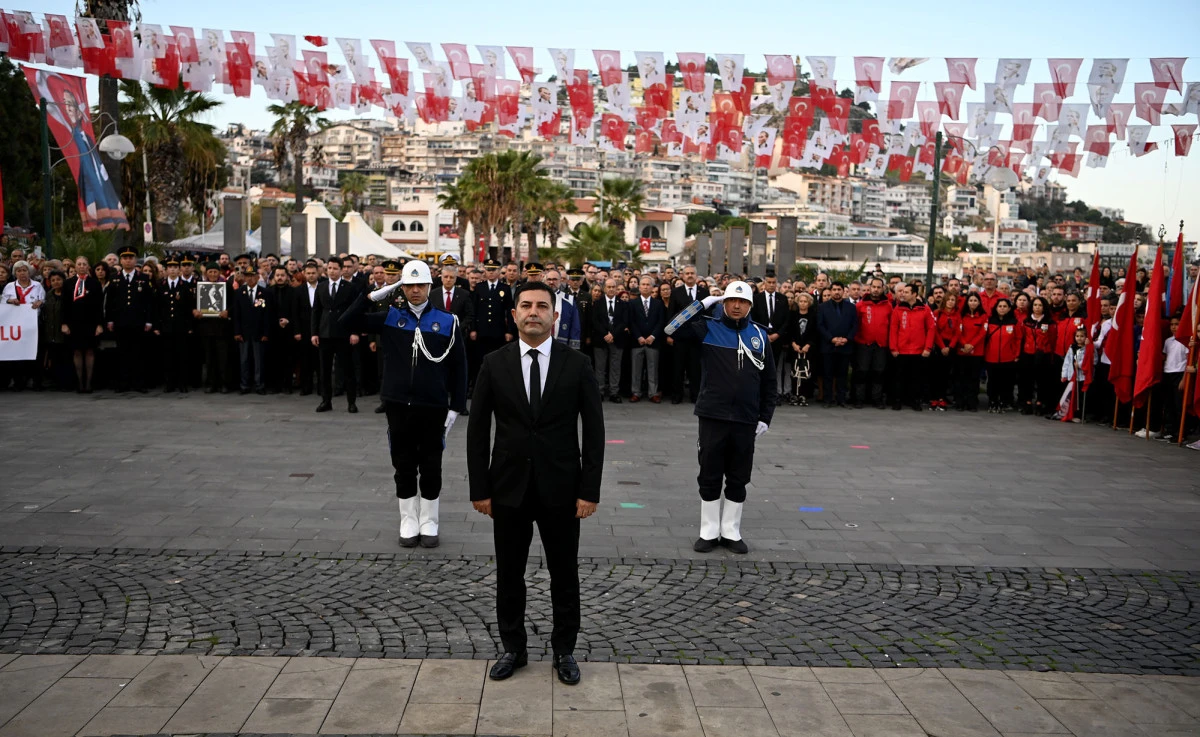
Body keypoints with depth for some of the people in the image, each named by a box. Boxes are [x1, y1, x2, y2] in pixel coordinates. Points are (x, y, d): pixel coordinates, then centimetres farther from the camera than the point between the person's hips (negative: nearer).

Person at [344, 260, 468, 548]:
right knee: (404, 467, 10)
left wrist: (457, 407, -4)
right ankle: (409, 523, 22)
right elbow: (348, 323, -1)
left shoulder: (448, 321, -1)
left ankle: (429, 524, 21)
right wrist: (373, 296, -10)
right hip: (398, 405, 2)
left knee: (430, 468, 8)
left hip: (433, 407, -1)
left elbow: (459, 367, 0)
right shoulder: (390, 317, 4)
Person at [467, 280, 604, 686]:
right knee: (509, 573, 12)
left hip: (560, 488, -1)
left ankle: (564, 650, 28)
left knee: (564, 574, 11)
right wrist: (479, 489, -2)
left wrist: (590, 490, -7)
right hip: (509, 487, 1)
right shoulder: (494, 364, -1)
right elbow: (477, 429, 1)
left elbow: (594, 430, -3)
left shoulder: (577, 364, -4)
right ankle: (513, 648, 30)